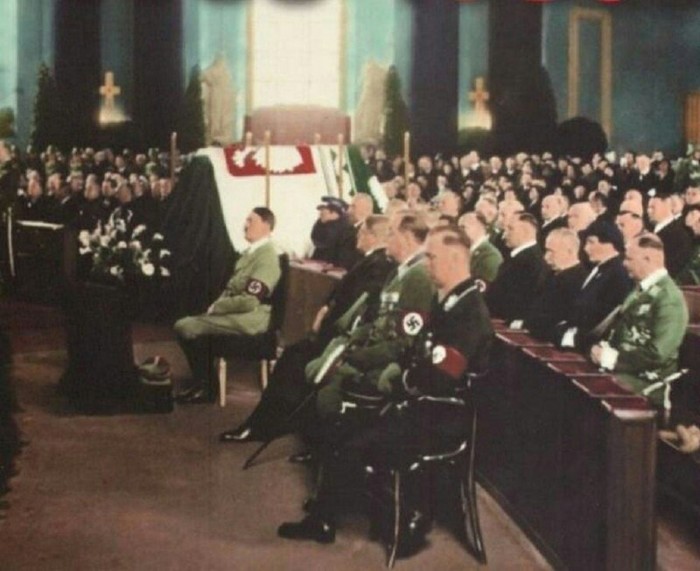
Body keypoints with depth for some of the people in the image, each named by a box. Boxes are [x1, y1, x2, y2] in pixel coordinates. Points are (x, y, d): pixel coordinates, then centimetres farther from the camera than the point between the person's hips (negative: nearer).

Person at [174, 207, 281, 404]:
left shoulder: (266, 256, -18)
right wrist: (217, 304, 2)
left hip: (250, 317, -10)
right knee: (184, 325, 4)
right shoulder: (250, 252, 12)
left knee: (186, 328, -16)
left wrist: (216, 307, -14)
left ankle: (206, 386, -1)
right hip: (237, 310, 10)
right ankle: (201, 380, 10)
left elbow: (249, 301, -24)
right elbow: (232, 287, 21)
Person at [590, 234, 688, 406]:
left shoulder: (669, 298, -15)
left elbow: (658, 354, -21)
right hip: (617, 368, 8)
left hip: (645, 381, -8)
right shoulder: (639, 290, 15)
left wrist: (612, 358, -19)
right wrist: (604, 348, -1)